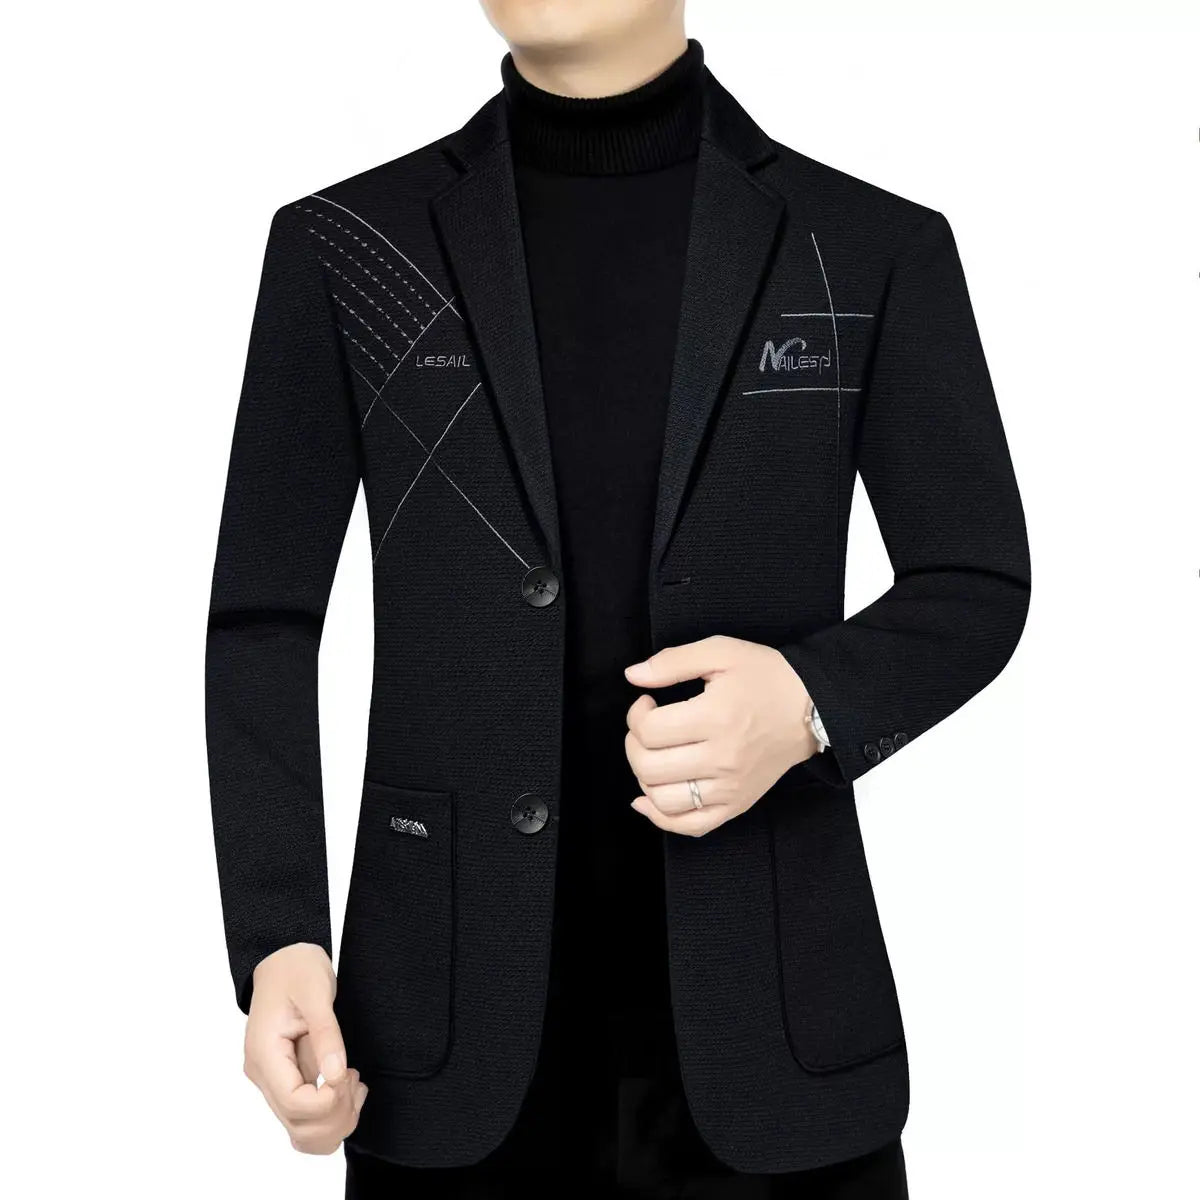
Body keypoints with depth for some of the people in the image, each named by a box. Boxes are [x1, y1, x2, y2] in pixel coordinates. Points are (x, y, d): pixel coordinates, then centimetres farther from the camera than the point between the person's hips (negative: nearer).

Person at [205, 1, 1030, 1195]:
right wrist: (276, 940, -8)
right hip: (454, 1011, 1)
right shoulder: (346, 246, 0)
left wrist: (815, 700, -15)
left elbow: (977, 583, 6)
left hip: (765, 1002, 0)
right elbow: (264, 620, 2)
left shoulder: (871, 247, -1)